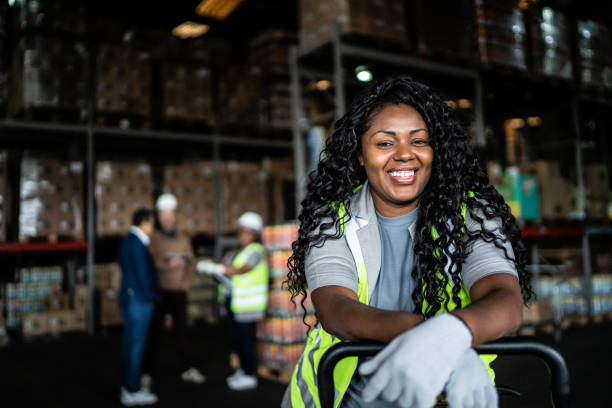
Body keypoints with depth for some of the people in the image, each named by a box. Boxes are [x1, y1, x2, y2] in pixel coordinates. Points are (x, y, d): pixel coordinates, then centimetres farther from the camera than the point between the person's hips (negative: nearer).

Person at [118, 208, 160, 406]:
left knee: (129, 343, 15)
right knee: (136, 345, -4)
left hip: (129, 299, 10)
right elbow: (142, 273, -18)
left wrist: (151, 293, 16)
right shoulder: (136, 243, -18)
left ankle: (129, 386, 25)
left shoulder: (129, 241, 14)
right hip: (139, 301, -10)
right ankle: (133, 392, 4)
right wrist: (151, 295, -6)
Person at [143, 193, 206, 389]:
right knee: (155, 333, 2)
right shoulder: (153, 238, -2)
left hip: (179, 292, 4)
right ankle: (148, 372, 11)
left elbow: (191, 263, 12)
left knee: (181, 331, 9)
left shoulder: (183, 239, 12)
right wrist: (167, 264, -24)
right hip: (159, 292, -3)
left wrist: (187, 281, -1)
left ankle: (187, 369, 17)